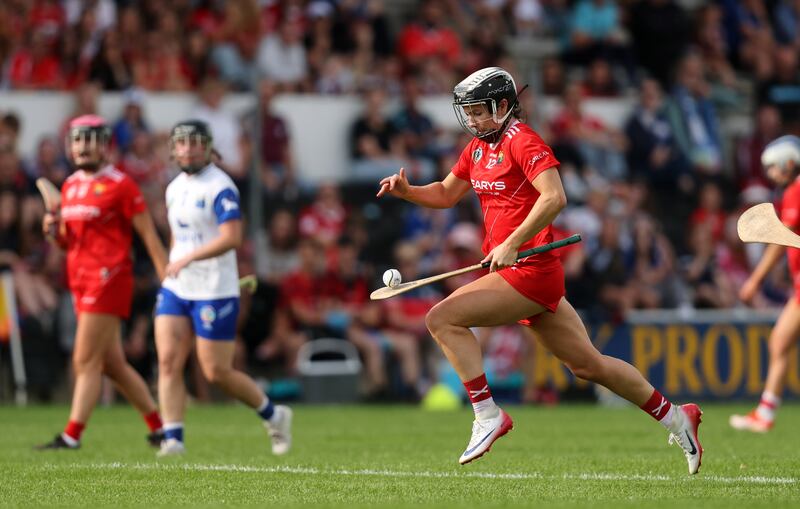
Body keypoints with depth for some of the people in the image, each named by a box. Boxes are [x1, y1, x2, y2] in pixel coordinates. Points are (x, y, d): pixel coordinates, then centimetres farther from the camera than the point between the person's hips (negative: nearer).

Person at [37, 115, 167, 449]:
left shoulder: (119, 185, -8)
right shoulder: (70, 186, 15)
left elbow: (149, 236, -7)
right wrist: (54, 230, 0)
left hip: (108, 280, -8)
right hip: (80, 281, 8)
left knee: (86, 362, -10)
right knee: (113, 365, 11)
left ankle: (71, 436, -9)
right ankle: (159, 427, 20)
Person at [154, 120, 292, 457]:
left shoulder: (220, 187, -13)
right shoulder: (175, 189, 13)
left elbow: (232, 238, -24)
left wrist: (188, 259, -29)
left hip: (214, 292, -7)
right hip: (176, 289, 7)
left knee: (217, 372, -3)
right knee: (168, 362, -7)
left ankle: (273, 415, 19)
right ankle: (172, 438, -8)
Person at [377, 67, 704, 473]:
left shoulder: (522, 141, -11)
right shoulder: (479, 146, 16)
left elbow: (554, 197, -22)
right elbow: (446, 194, 25)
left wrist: (511, 244, -25)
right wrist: (406, 191, 6)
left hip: (529, 270, -9)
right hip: (518, 273, 9)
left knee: (442, 318, -16)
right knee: (588, 365, 13)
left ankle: (487, 416, -14)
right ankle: (674, 417, 22)